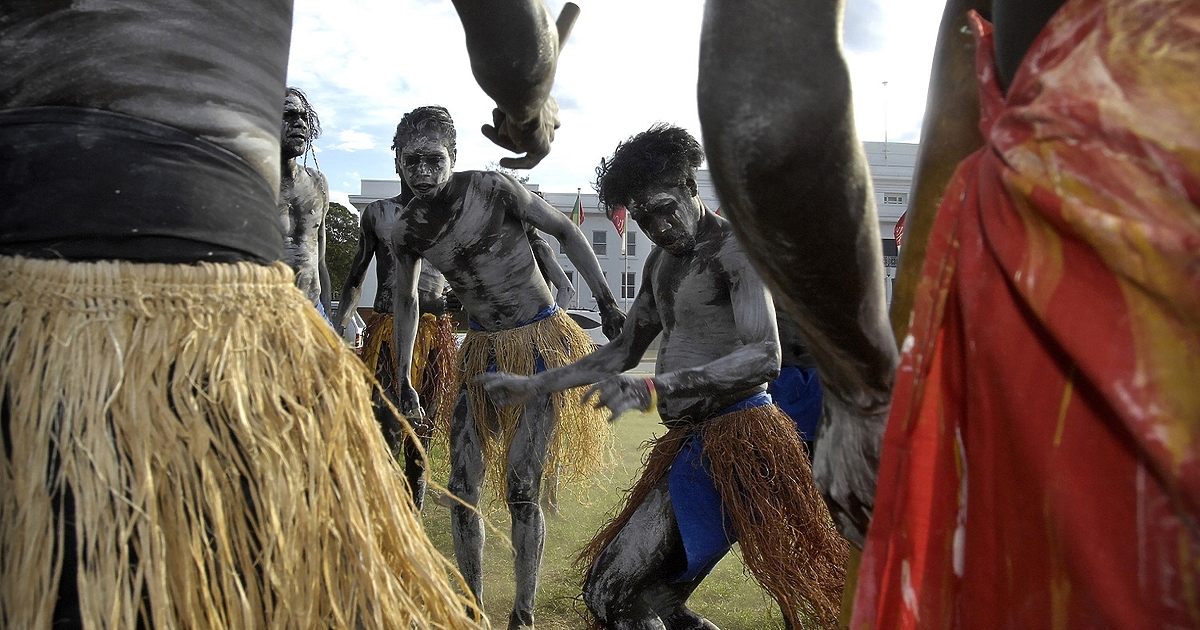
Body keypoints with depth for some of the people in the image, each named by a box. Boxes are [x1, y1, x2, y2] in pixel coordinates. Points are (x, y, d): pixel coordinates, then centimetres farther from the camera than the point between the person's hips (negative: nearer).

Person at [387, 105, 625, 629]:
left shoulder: (492, 188, -16)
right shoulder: (406, 231, -2)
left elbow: (565, 232, -6)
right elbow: (405, 300, 14)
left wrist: (606, 301, -13)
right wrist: (403, 378, 16)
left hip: (542, 345, -5)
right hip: (482, 350, 5)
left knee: (520, 487, -9)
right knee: (462, 486, 4)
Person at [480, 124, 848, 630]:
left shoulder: (733, 248, -9)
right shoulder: (662, 262, 18)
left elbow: (765, 357, -23)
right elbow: (623, 351, 27)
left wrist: (651, 390, -32)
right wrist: (534, 386, 24)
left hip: (735, 442, -9)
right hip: (689, 444, 9)